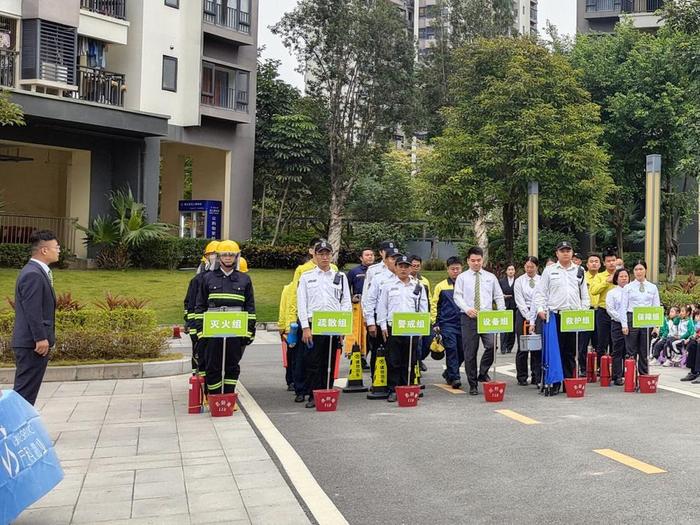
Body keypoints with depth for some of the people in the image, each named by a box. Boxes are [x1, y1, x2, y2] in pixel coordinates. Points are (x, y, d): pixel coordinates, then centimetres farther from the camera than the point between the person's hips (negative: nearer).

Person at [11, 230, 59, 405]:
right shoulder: (33, 275, -17)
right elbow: (32, 310, -22)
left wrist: (44, 338, 20)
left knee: (27, 390, 14)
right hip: (33, 344, -10)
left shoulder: (37, 271, 15)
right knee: (25, 391, -5)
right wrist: (41, 338, -21)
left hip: (34, 342, 10)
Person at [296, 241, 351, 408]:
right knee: (312, 362, -3)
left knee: (329, 363, 6)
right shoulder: (306, 277, 8)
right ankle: (313, 396, 4)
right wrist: (305, 327, -7)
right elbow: (301, 303, 3)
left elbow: (346, 302, 8)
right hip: (313, 325, -1)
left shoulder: (340, 277, 12)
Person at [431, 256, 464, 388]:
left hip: (463, 323, 2)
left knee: (462, 351, 6)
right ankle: (454, 377, -5)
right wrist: (434, 323, 0)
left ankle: (448, 373, 26)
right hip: (447, 324, -2)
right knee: (451, 350, -9)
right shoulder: (441, 286, 5)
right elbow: (434, 305, 6)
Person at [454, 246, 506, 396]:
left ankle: (483, 373, 8)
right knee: (470, 352, 1)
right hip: (469, 317, -1)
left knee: (491, 346, -16)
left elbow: (498, 296, 12)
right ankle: (473, 385, 12)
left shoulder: (490, 277, 13)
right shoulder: (462, 277, 7)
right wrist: (467, 309, -19)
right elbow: (457, 296, -2)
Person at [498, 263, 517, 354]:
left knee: (512, 328, 2)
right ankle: (503, 348, -9)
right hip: (504, 307, 0)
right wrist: (502, 296, -8)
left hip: (514, 307, 0)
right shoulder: (501, 281, 10)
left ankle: (509, 347, 12)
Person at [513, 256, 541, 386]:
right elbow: (520, 301, -2)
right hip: (523, 314, 0)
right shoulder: (519, 281, 4)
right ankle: (522, 377, 9)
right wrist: (528, 317, -10)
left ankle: (536, 378, 6)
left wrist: (533, 319, -10)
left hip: (538, 314, 0)